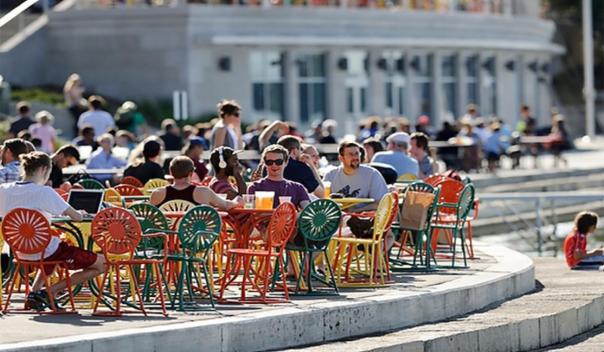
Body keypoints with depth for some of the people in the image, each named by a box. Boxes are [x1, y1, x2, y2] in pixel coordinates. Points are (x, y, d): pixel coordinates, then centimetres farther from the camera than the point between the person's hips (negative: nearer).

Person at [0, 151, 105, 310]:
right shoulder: (44, 192, -19)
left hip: (21, 253, 7)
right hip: (46, 252, -7)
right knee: (101, 264, 2)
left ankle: (34, 292, 21)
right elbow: (76, 217, -17)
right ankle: (50, 291, -2)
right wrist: (80, 214, 8)